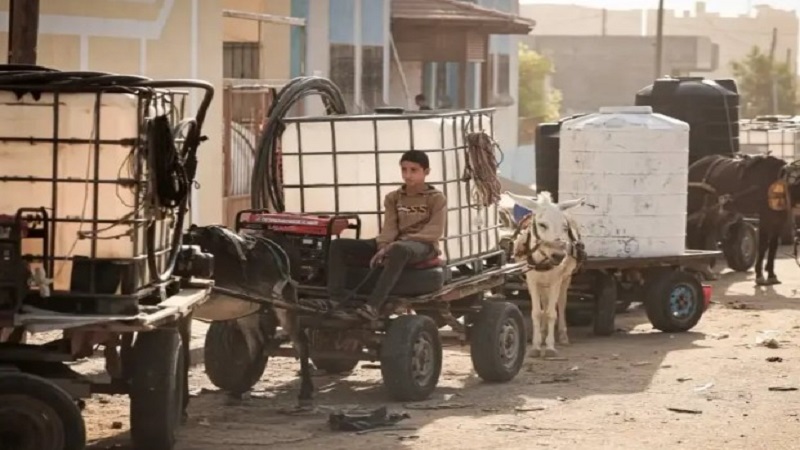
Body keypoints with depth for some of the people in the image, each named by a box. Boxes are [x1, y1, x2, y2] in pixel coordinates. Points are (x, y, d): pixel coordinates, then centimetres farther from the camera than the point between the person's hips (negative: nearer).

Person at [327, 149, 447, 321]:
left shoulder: (436, 198, 3)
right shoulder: (393, 198, 17)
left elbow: (435, 232, -10)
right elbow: (389, 228, 3)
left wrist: (403, 241, -21)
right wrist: (383, 248, -18)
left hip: (423, 245, -6)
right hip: (396, 244, 6)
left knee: (400, 250, -46)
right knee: (339, 245, -11)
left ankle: (373, 305, -56)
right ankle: (336, 302, -28)